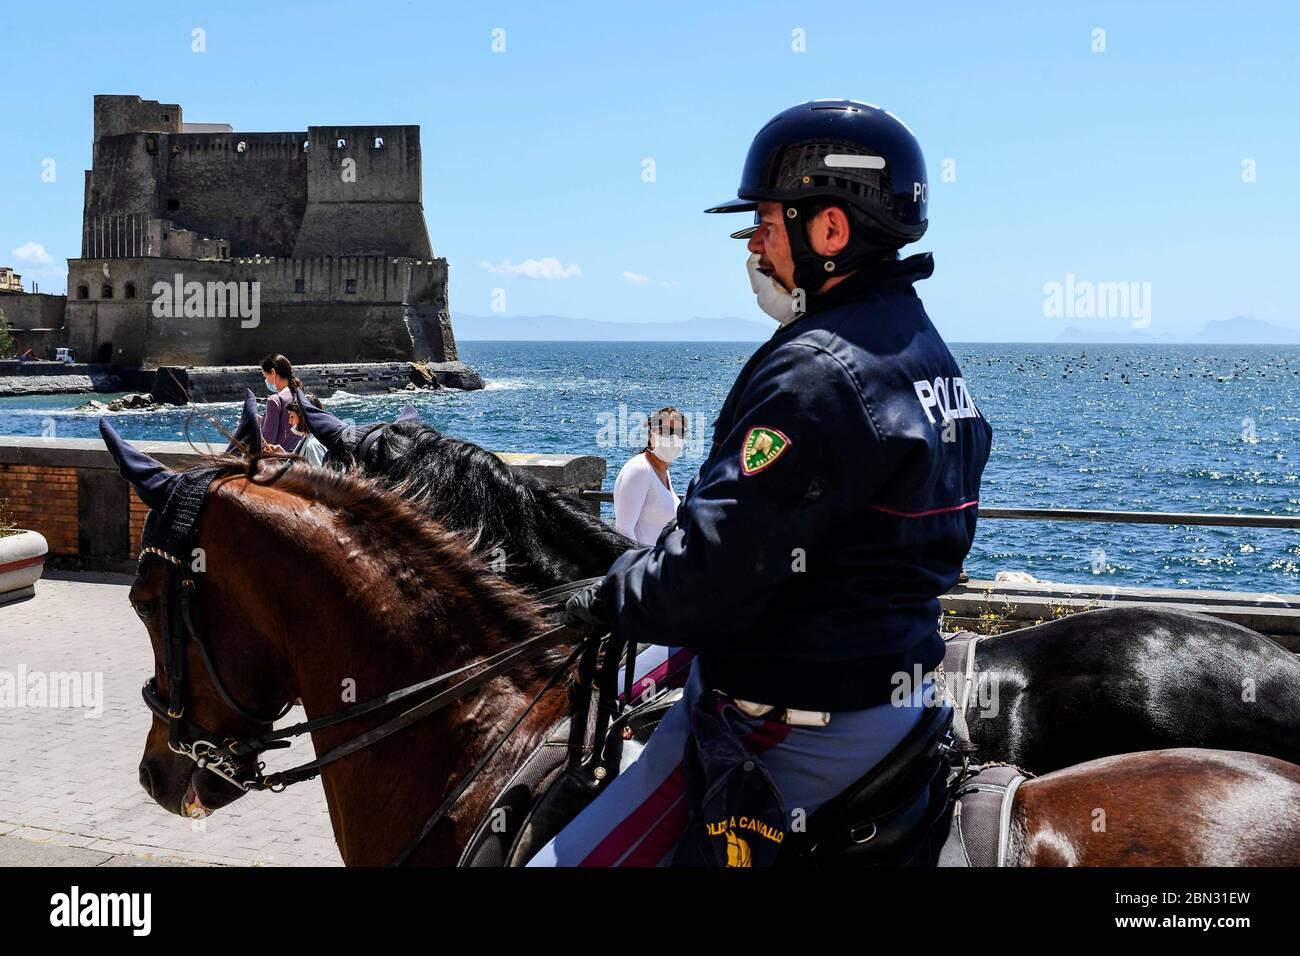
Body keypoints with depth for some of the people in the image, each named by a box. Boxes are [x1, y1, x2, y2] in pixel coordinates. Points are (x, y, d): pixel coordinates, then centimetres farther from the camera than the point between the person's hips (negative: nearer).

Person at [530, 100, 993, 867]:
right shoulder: (929, 355, 9)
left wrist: (607, 600, -6)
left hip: (794, 727, -10)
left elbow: (709, 575, -26)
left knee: (564, 856, -5)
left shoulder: (816, 372, -23)